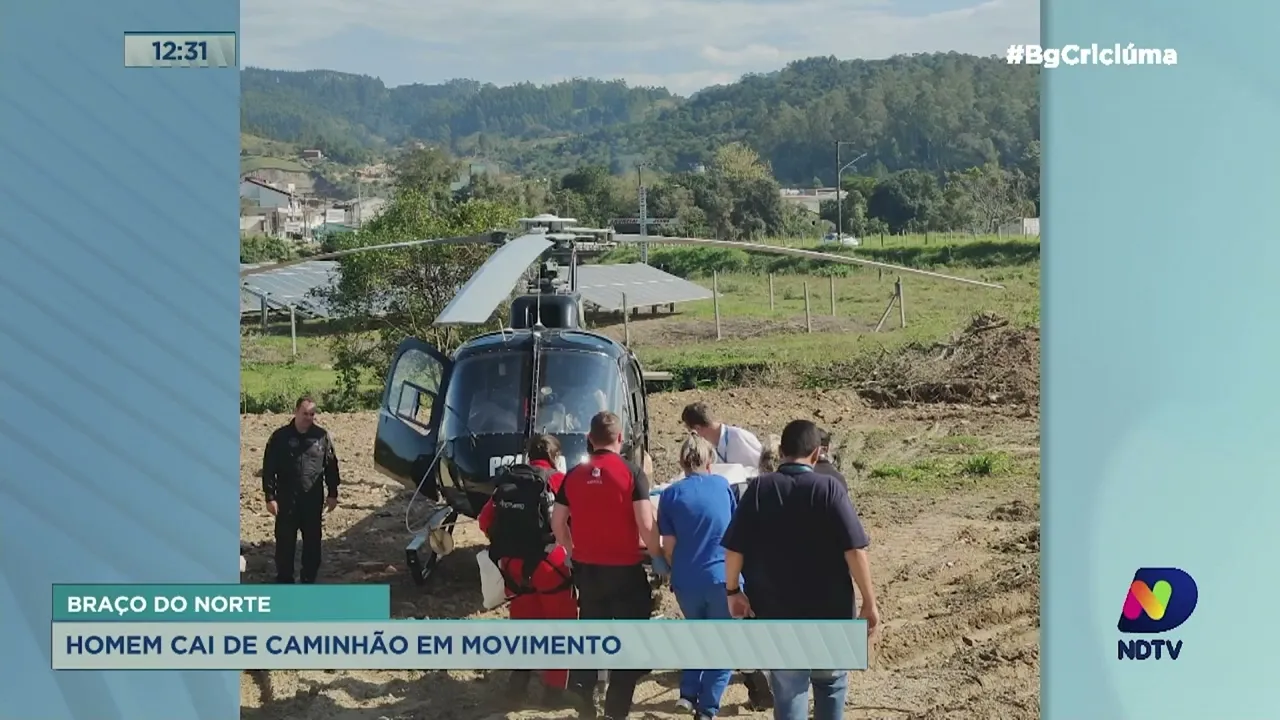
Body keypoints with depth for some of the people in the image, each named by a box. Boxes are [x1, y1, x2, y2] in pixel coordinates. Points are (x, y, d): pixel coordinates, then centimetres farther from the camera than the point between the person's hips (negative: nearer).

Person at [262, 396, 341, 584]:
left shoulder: (322, 436, 1)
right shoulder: (280, 437, -4)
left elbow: (331, 466, 7)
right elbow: (269, 469, -3)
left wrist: (332, 493, 5)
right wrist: (270, 496, -7)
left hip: (314, 500, 2)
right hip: (287, 500, -2)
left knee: (313, 542, 8)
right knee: (285, 542, 3)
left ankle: (309, 580, 19)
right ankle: (284, 581, 13)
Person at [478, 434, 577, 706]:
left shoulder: (507, 481, 8)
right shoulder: (558, 481, -5)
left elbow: (485, 520, 8)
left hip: (513, 563, 4)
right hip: (549, 563, -4)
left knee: (523, 620, 18)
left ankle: (520, 679, 15)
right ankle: (556, 684, 10)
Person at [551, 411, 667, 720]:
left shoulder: (574, 475, 1)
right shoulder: (631, 472, -11)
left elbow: (557, 521, 4)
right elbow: (646, 523, -16)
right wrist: (658, 555, -2)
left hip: (586, 567, 4)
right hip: (625, 567, -4)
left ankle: (581, 685, 11)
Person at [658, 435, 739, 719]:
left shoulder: (671, 494, 0)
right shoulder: (723, 485, 3)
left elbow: (668, 547, -1)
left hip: (686, 581, 2)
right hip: (723, 577, -1)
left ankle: (688, 693, 17)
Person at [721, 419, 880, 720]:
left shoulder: (759, 489, -5)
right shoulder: (830, 488, -11)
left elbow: (734, 549, -5)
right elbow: (854, 549, -15)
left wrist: (732, 590, 10)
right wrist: (869, 601, -8)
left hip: (776, 610, 1)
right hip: (829, 609, -1)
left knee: (788, 691, 10)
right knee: (831, 683, 22)